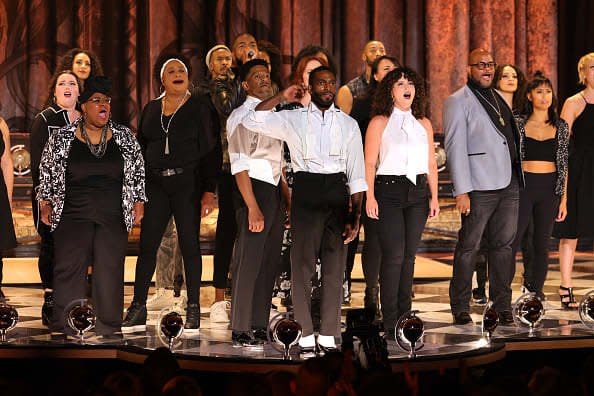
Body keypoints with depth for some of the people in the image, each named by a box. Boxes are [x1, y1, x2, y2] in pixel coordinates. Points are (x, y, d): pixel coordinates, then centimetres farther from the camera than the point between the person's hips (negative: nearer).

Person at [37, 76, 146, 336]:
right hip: (72, 216, -1)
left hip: (113, 219, 2)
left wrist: (138, 203, 9)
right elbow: (46, 173, 12)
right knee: (69, 268, -6)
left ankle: (107, 327, 7)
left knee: (110, 270, -1)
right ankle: (64, 327, 0)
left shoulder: (124, 138, 8)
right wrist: (45, 203, 6)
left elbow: (137, 172, 16)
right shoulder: (61, 139, 2)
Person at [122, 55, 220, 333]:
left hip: (187, 182, -3)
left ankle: (193, 310, 2)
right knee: (147, 244, 0)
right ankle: (138, 309, 4)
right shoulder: (151, 109, 13)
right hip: (155, 183, 4)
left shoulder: (199, 107, 1)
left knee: (189, 243, -3)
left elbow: (210, 150, -3)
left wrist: (209, 189, -10)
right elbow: (140, 148, 17)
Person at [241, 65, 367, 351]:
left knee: (334, 265, 3)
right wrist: (281, 98, 0)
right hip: (305, 191, -1)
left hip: (337, 192, 2)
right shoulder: (292, 119, 9)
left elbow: (356, 174, 9)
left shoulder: (348, 124, 12)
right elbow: (251, 122, 0)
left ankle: (328, 334, 10)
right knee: (302, 262, -1)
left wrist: (356, 215, 1)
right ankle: (305, 333, 6)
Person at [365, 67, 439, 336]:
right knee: (393, 255, -10)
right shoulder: (380, 122, 2)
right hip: (389, 190, -4)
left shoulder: (423, 124, 15)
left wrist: (434, 196, 9)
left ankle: (405, 314, 12)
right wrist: (370, 197, -12)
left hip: (418, 193, 4)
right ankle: (390, 321, -6)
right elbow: (369, 163, -3)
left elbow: (431, 164, 17)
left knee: (409, 254, 5)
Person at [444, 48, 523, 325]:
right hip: (480, 187, -6)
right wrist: (462, 191, -15)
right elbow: (455, 147, -9)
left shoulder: (499, 99, 18)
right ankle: (460, 308, 6)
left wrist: (517, 178, 16)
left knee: (503, 245, 8)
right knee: (469, 246, -2)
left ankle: (502, 305, 14)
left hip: (509, 185, 7)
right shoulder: (457, 102, -4)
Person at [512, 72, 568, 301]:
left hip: (550, 189, 2)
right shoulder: (518, 124, 2)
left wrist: (564, 198, 2)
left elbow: (565, 165, 8)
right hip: (523, 186, -2)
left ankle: (536, 293, 14)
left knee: (542, 244, 6)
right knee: (511, 242, -6)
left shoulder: (561, 127, 7)